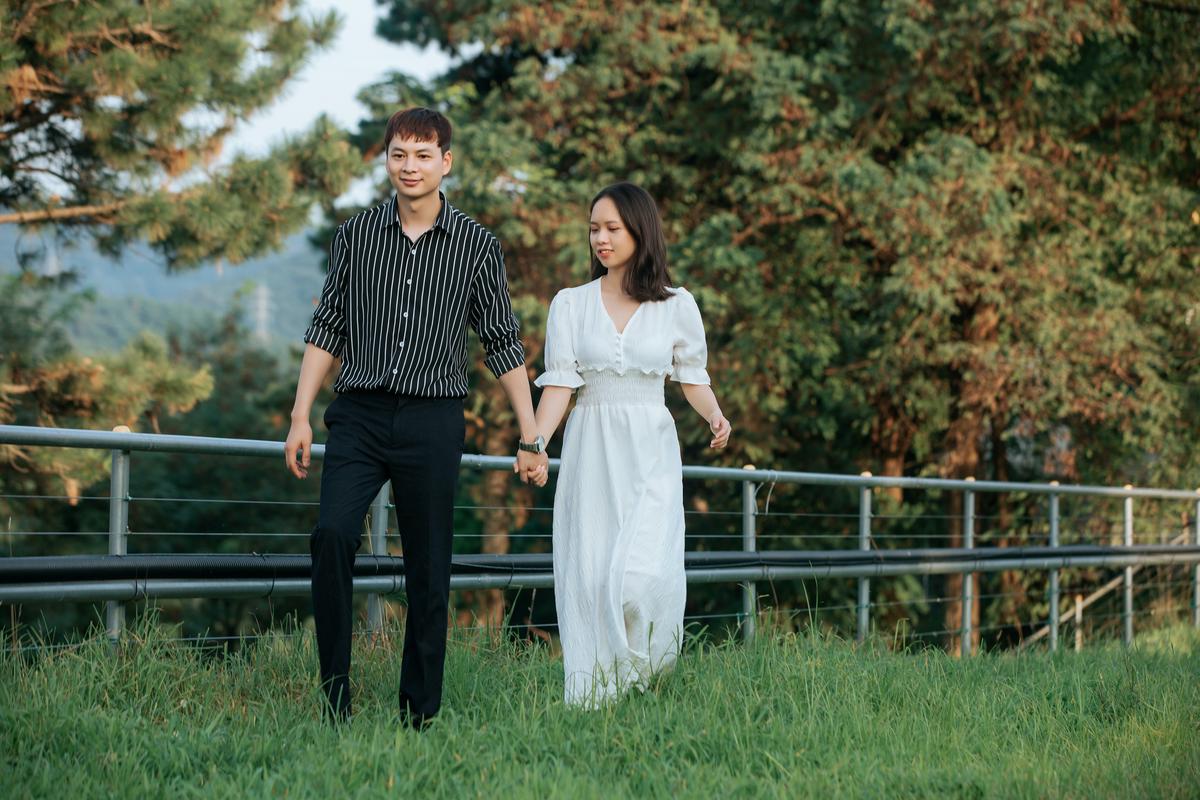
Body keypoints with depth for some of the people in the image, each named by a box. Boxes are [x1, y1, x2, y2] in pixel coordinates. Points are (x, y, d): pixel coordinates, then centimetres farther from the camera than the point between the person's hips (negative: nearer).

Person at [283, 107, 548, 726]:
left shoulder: (476, 245, 3)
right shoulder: (356, 235, 6)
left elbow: (503, 344, 8)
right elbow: (327, 328, 10)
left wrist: (531, 438, 5)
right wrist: (301, 418, 3)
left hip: (433, 423, 0)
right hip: (359, 414, 0)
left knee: (429, 571, 2)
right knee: (332, 535, -20)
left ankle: (419, 711, 12)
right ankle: (335, 694, -15)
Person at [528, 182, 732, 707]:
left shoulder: (677, 306, 4)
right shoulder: (570, 304, 6)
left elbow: (693, 379, 10)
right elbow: (559, 383, 0)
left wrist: (714, 417, -11)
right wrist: (536, 445, -14)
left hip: (650, 453, -1)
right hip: (590, 450, 1)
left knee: (642, 575, -16)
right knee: (587, 575, -2)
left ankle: (640, 672, 10)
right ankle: (589, 697, 6)